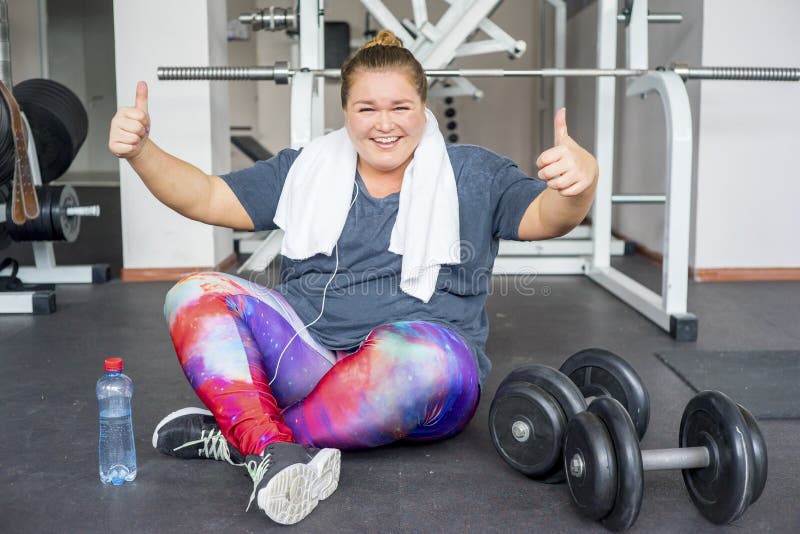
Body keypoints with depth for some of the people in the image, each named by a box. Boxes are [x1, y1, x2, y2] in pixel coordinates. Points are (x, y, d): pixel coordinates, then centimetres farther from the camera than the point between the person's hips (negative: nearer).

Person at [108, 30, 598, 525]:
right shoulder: (305, 170, 14)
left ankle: (234, 435, -24)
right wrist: (141, 151, -6)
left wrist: (580, 182, -28)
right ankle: (272, 451, -37)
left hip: (422, 378, -2)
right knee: (196, 295, -18)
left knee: (419, 355, -38)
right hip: (303, 362, 3)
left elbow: (545, 218, -5)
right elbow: (206, 197, 11)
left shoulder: (472, 174, 8)